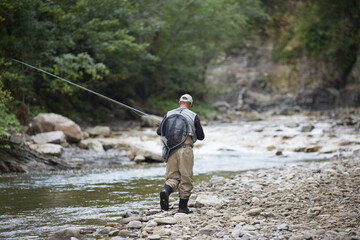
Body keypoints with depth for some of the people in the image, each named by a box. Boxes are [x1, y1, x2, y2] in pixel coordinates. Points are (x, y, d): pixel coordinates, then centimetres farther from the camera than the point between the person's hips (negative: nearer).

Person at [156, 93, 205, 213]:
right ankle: (183, 207, 6)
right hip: (185, 148, -3)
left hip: (170, 148, 3)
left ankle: (166, 191, -24)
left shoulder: (169, 114, 13)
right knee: (186, 178, 5)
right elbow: (201, 136, 8)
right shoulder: (193, 116, 6)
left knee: (173, 176, 8)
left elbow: (159, 131, 8)